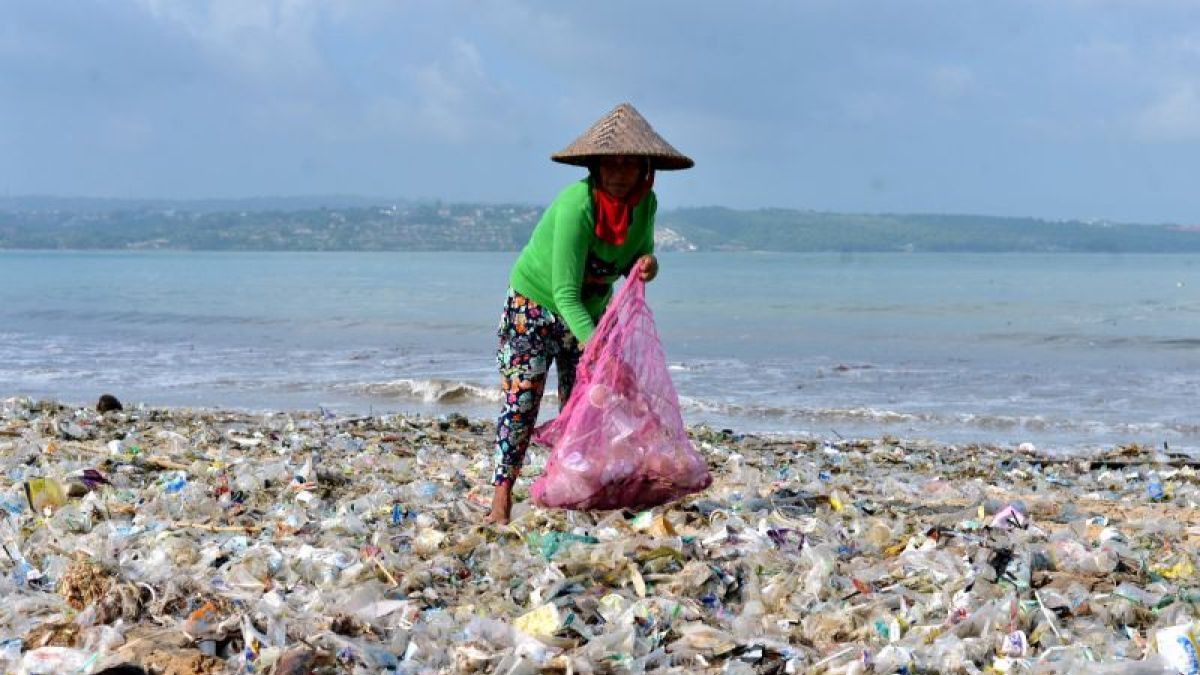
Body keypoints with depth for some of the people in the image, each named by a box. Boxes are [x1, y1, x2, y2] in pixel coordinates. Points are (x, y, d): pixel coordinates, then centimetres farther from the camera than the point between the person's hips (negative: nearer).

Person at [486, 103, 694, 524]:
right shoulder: (576, 205, -33)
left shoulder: (645, 204, -14)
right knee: (521, 399, -13)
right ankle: (502, 498, -11)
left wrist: (647, 264, -23)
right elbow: (565, 292, -35)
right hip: (534, 307, -6)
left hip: (589, 313, 6)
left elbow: (635, 259, 3)